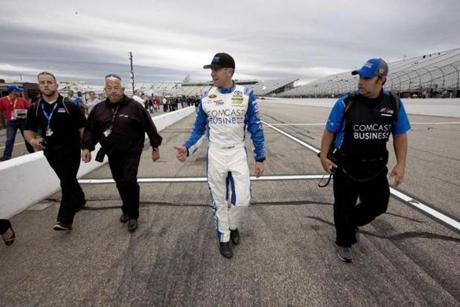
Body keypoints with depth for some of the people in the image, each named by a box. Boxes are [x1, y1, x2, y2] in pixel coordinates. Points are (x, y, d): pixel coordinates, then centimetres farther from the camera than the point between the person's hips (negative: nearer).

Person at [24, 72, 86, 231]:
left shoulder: (70, 106, -7)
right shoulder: (34, 108, 4)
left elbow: (82, 128, -3)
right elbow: (29, 130, 10)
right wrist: (32, 140, -12)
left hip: (71, 151, -4)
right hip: (50, 152, 5)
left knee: (67, 183, -6)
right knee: (68, 180, 19)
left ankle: (65, 220, -5)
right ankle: (80, 200, 42)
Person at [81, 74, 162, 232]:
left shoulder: (134, 106, -10)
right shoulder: (99, 108, 3)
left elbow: (149, 126, -6)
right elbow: (90, 129, 10)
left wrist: (155, 146, -4)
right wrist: (86, 147, -2)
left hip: (131, 152, -4)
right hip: (112, 154, 4)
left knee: (129, 182, -10)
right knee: (120, 183, 13)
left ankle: (133, 215, 9)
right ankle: (127, 209, 36)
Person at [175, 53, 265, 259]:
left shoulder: (246, 95, -7)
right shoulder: (206, 98, -2)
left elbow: (255, 128, -3)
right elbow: (199, 128, 6)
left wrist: (259, 158, -4)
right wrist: (187, 148, -11)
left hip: (238, 154, -1)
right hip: (215, 155, 1)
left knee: (242, 200, 0)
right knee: (219, 201, 11)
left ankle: (233, 225, 33)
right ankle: (223, 238, 33)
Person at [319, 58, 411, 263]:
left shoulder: (394, 104, -4)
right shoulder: (346, 103, -13)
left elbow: (400, 135, 4)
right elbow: (330, 131, -6)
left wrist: (401, 164, -3)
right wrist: (324, 156, -14)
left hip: (376, 168, 3)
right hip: (345, 167, -3)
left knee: (378, 204, 15)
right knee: (344, 207, 10)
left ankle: (353, 222, 46)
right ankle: (344, 242, 34)